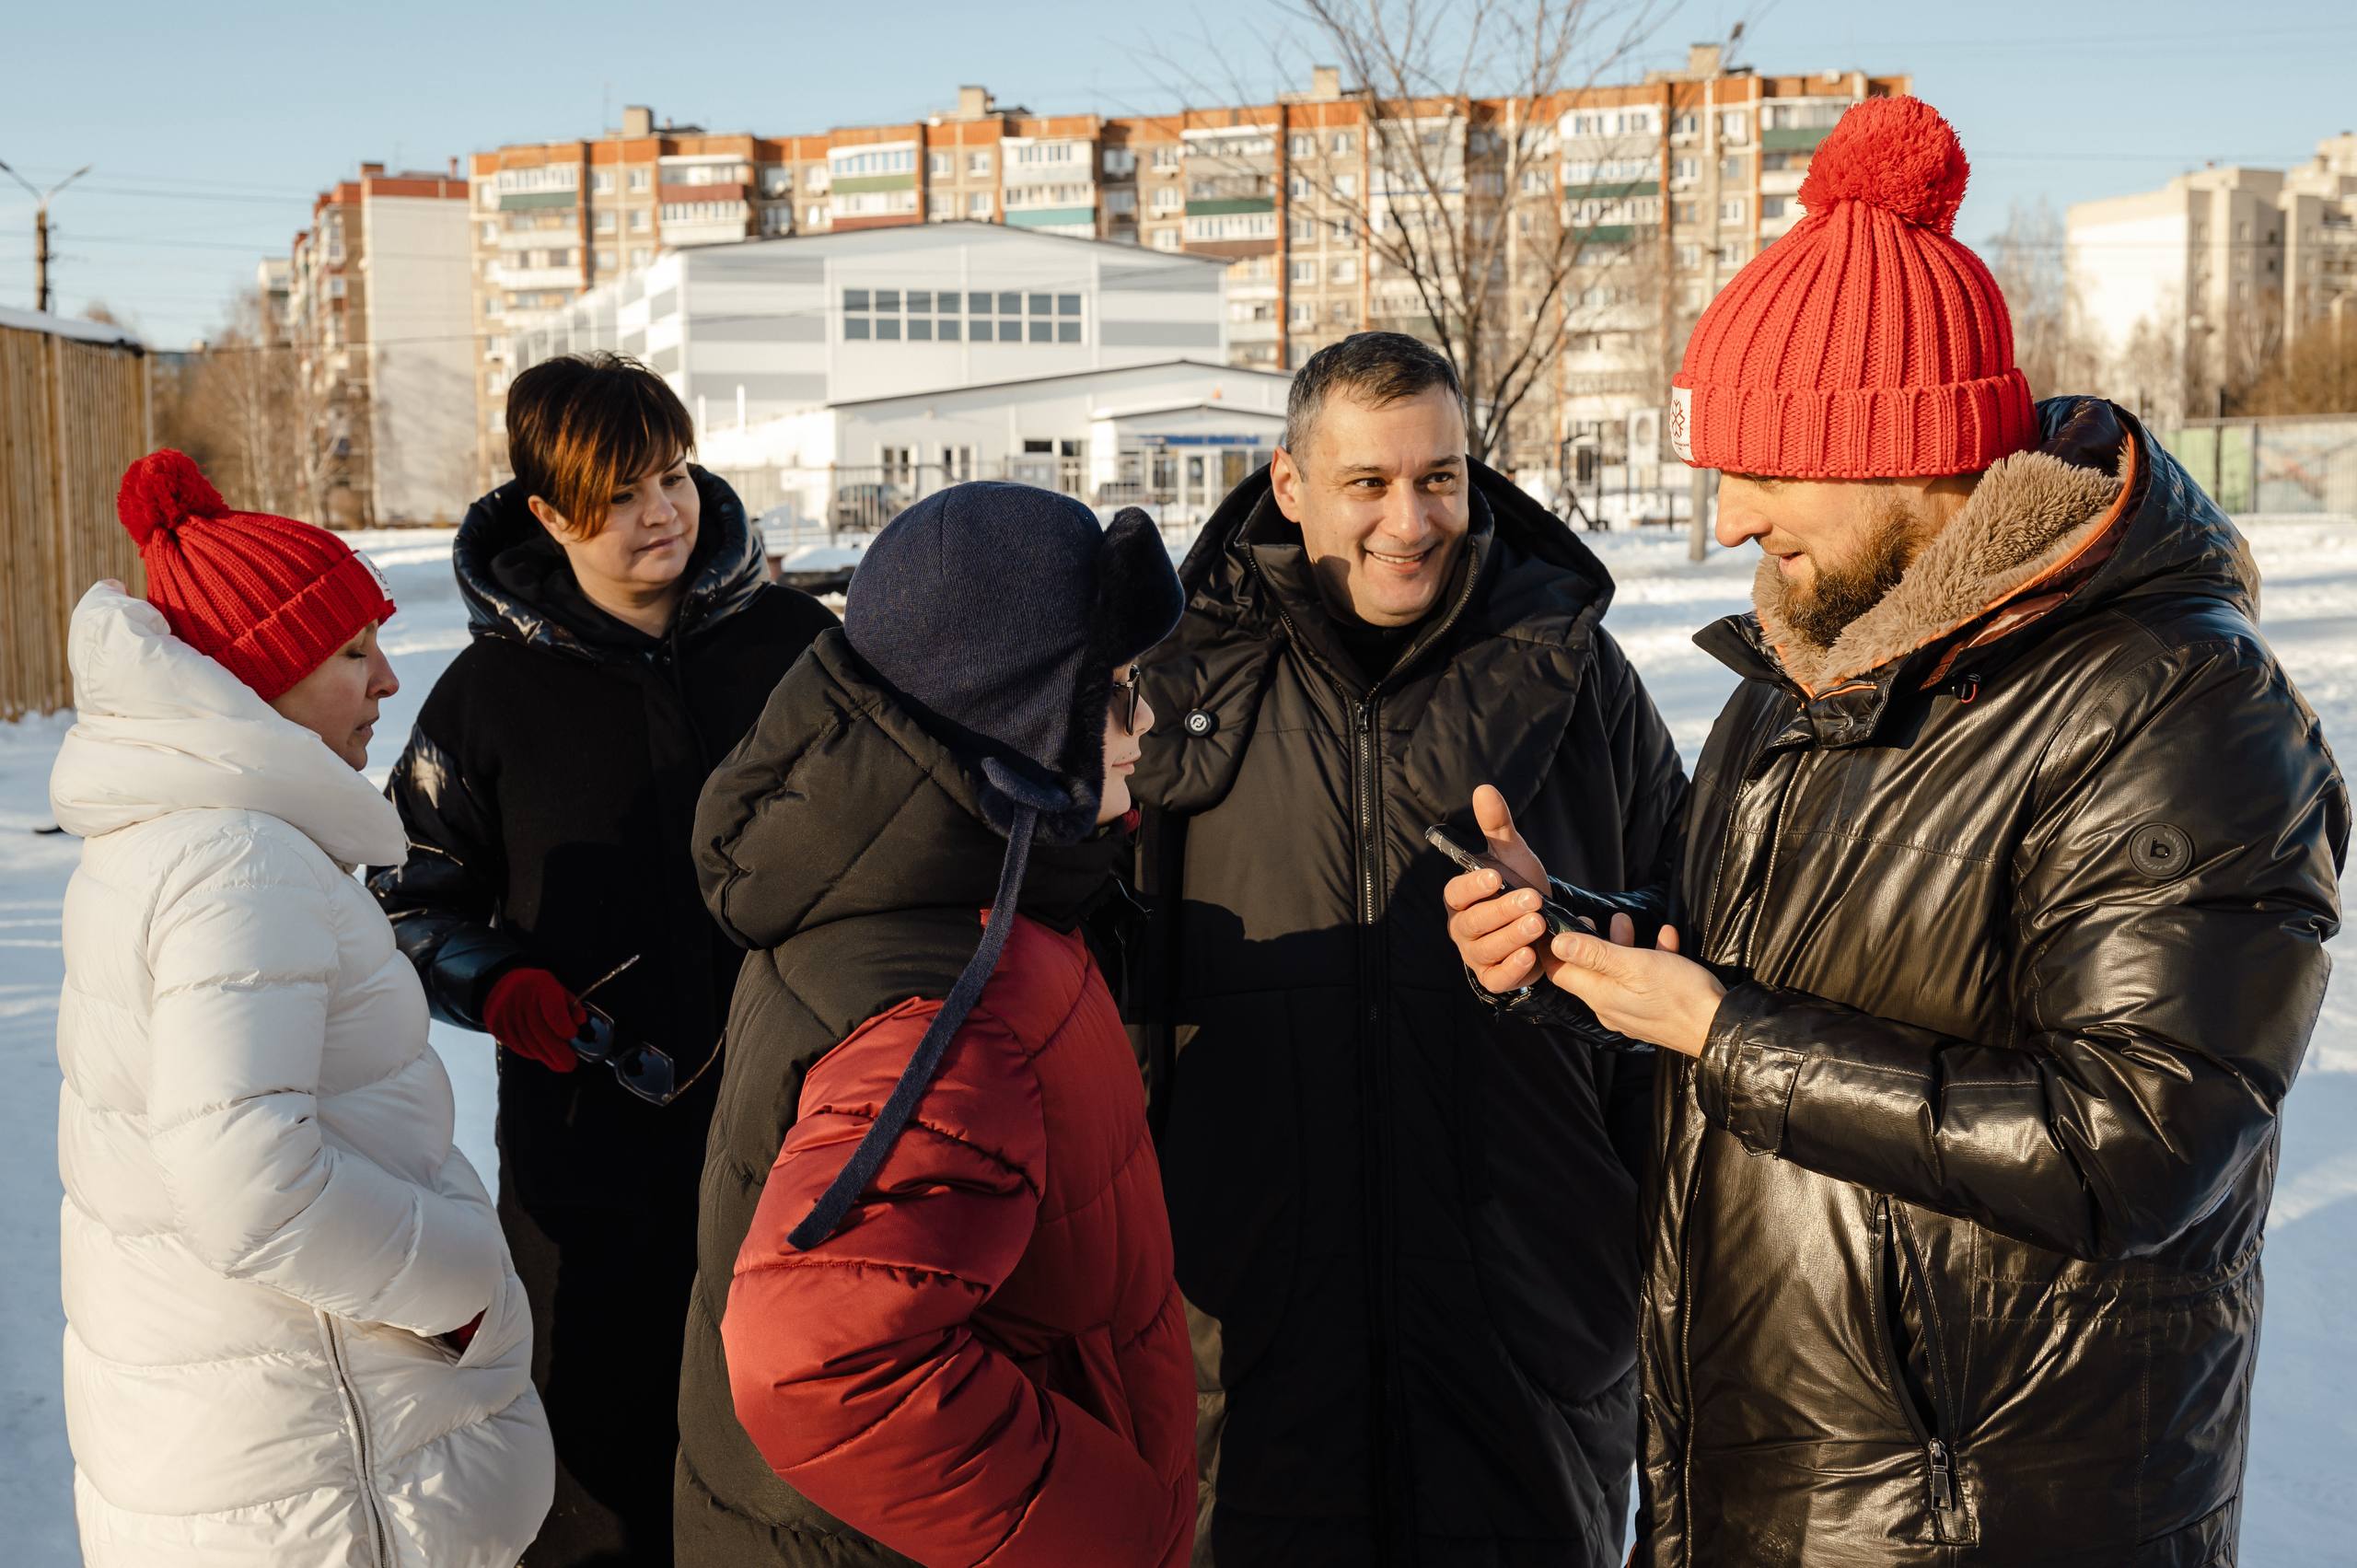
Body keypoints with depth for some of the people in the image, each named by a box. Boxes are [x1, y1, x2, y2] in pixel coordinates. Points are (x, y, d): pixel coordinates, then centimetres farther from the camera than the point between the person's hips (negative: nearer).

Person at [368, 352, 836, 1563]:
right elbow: (417, 894, 7)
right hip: (590, 1133, -1)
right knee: (598, 1429, 8)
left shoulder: (789, 638, 0)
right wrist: (497, 986, -11)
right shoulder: (493, 690, -2)